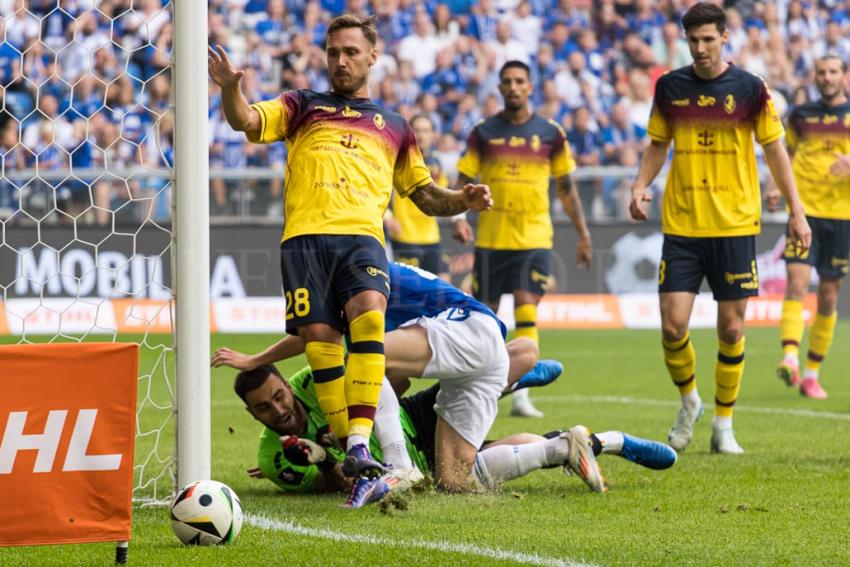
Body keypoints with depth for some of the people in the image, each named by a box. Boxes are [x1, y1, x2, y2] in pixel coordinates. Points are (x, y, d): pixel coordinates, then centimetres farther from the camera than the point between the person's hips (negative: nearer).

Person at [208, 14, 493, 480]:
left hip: (361, 235, 0)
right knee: (319, 338, -13)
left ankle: (360, 444, -33)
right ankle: (347, 447, -4)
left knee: (368, 315, -27)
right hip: (305, 237, 0)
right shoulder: (303, 107, 23)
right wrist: (230, 88, -16)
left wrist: (463, 199, 9)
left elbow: (425, 195, 31)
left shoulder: (393, 127, 27)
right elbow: (246, 121, 6)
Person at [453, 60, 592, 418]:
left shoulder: (550, 133, 5)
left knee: (527, 310, -14)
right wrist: (459, 218, -14)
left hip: (534, 237, -1)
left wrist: (582, 233, 11)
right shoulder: (483, 133, 4)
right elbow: (463, 180, 4)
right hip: (490, 237, 1)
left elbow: (566, 187, 12)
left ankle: (521, 395, -16)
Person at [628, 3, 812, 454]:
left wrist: (796, 212, 1)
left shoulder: (749, 89, -2)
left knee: (731, 329, 1)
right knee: (672, 326, -7)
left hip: (735, 226, -2)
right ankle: (688, 401, 19)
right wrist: (640, 186, -2)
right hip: (681, 225, 2)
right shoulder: (670, 88, 4)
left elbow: (774, 150, 4)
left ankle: (724, 424, 15)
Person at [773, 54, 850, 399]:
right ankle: (790, 358, -27)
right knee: (796, 282, -18)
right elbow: (788, 154, 21)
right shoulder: (801, 116, 9)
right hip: (804, 209, 0)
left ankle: (812, 374, 13)